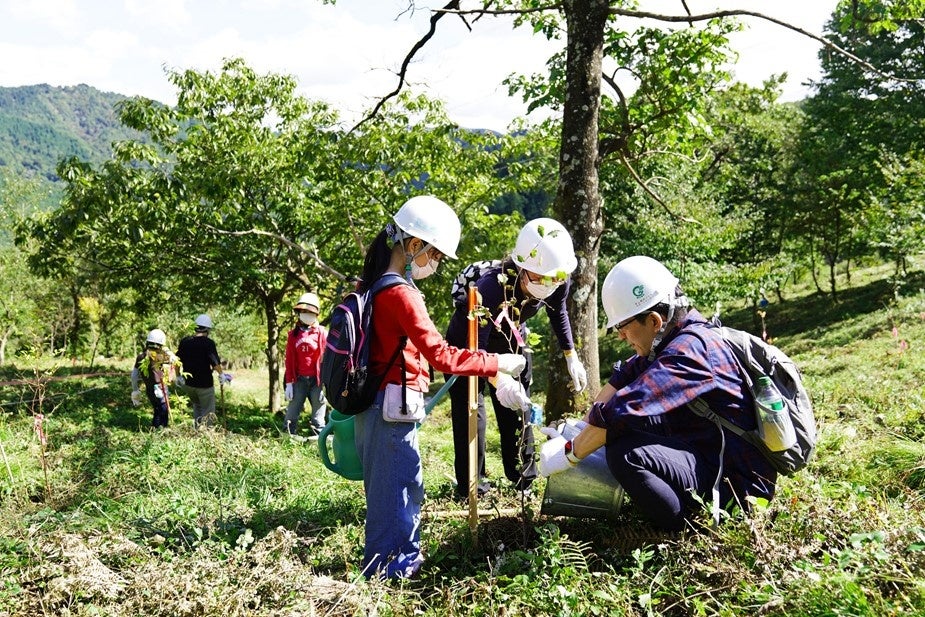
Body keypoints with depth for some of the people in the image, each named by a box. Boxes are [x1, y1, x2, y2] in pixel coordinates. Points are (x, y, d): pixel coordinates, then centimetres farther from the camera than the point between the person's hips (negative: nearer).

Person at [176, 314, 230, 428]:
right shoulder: (208, 343, -15)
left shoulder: (184, 341, 1)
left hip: (188, 384, 6)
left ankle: (196, 428, 22)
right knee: (208, 413, 7)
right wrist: (221, 374, 2)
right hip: (205, 384, -6)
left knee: (197, 406, 28)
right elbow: (215, 363, -16)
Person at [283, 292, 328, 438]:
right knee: (292, 412, 3)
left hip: (317, 379, -2)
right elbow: (289, 360, 7)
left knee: (319, 412, 2)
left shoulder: (322, 333, 1)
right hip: (299, 379, 2)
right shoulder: (293, 334, 8)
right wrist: (288, 383, 2)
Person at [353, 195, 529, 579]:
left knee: (406, 483, 19)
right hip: (393, 407, -10)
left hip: (386, 405, 10)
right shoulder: (400, 294, -20)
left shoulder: (377, 287, 10)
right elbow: (442, 356, -23)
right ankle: (386, 570, 14)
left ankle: (406, 556, 32)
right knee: (393, 487, 2)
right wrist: (498, 363, -15)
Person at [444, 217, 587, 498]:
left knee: (517, 409, 10)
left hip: (510, 342, 5)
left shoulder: (557, 282, -25)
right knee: (470, 412, -6)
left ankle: (524, 477, 23)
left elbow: (558, 314, 0)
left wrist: (571, 357, 0)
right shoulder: (492, 286, -42)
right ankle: (470, 485, 6)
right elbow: (476, 349, -42)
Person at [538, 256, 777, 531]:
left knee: (625, 453, -29)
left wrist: (569, 454, -19)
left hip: (736, 481, -10)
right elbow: (624, 377, 12)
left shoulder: (690, 348, -24)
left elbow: (623, 408, -30)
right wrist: (579, 428, 4)